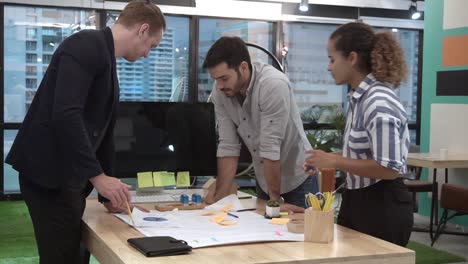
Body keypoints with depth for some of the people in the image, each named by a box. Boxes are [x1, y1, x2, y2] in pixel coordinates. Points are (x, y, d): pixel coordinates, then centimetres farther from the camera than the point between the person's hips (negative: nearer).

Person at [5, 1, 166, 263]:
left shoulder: (106, 59, 18)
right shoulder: (87, 45, -13)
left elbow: (102, 132, 23)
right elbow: (65, 114, -25)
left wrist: (109, 191, 24)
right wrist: (98, 176, -22)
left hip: (68, 175, 10)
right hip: (49, 175, -10)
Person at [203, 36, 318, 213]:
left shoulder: (274, 85, -29)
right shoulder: (219, 93, -11)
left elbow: (270, 147, -27)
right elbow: (228, 146, -8)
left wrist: (276, 200, -24)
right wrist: (219, 197, -11)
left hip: (298, 180, -5)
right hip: (264, 181, 5)